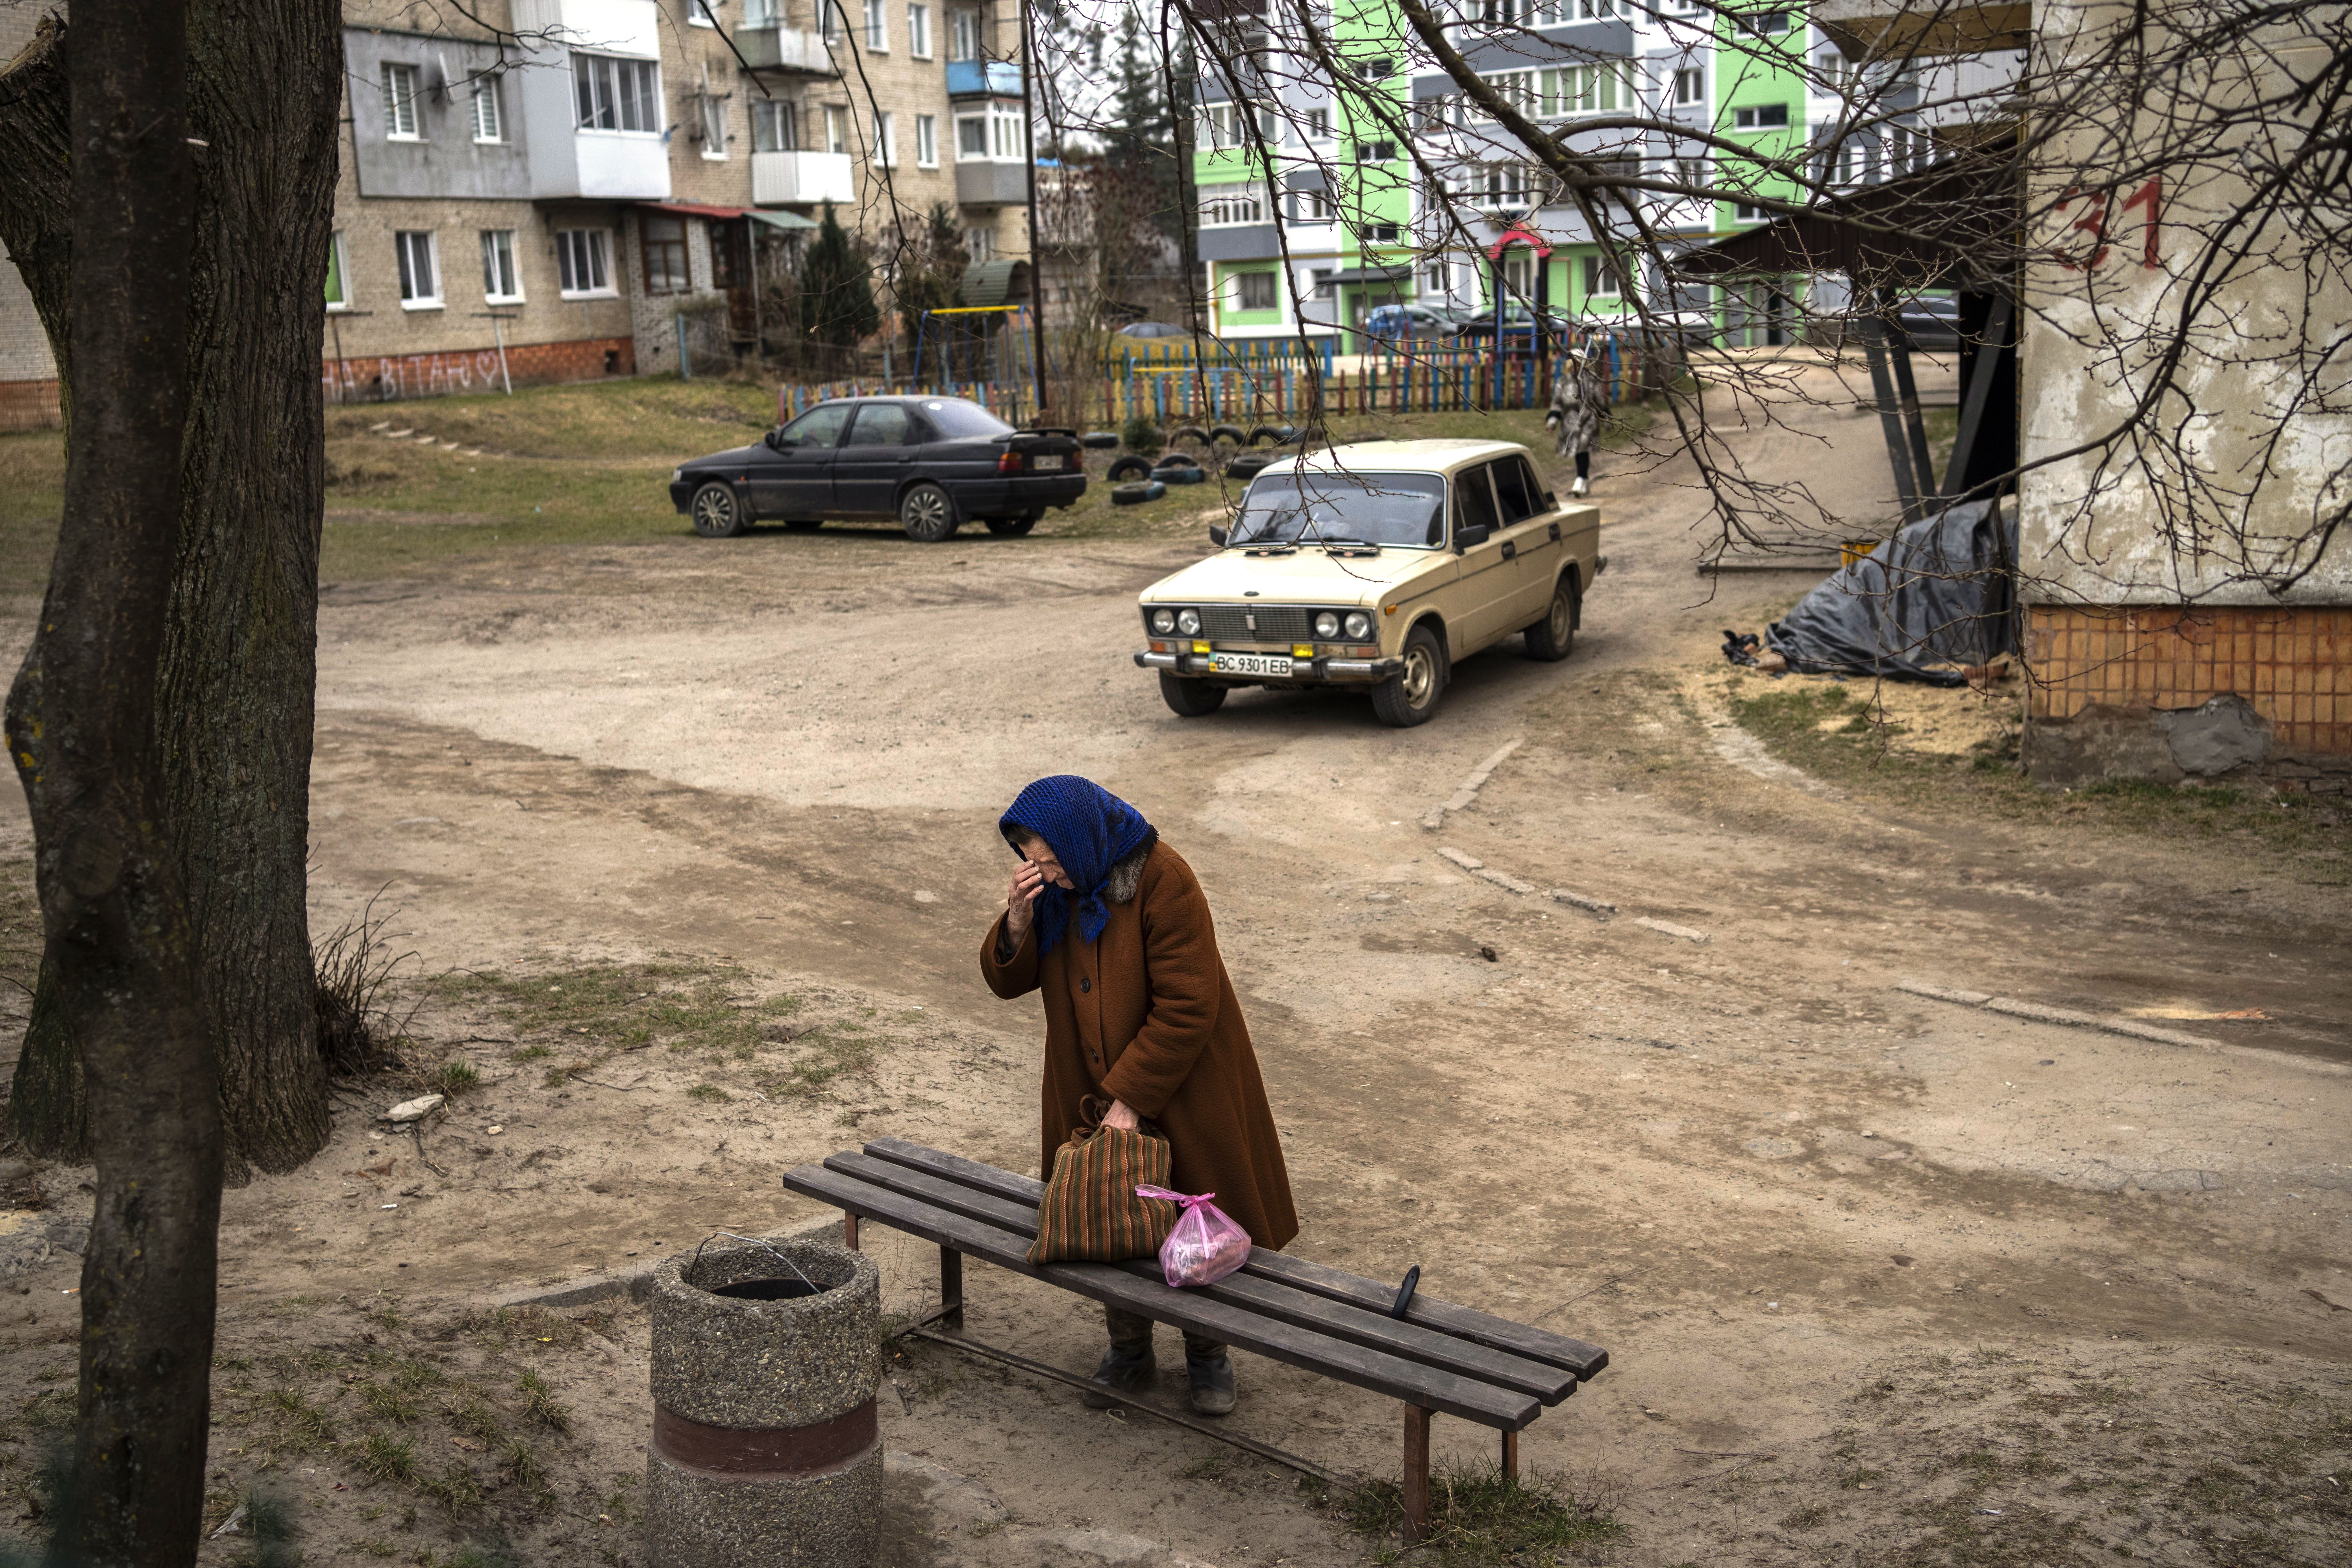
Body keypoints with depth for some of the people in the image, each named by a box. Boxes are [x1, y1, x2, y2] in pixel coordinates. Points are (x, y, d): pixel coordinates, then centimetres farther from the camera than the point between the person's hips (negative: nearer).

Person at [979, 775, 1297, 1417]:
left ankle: (1208, 1356, 30)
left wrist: (1131, 1098, -24)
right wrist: (1018, 920, -21)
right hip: (1094, 1091, 5)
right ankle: (1128, 1351, 34)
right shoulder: (1057, 886, -5)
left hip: (1177, 1091, -5)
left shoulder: (1164, 882, -25)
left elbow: (1187, 1008, -25)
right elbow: (1007, 980, 0)